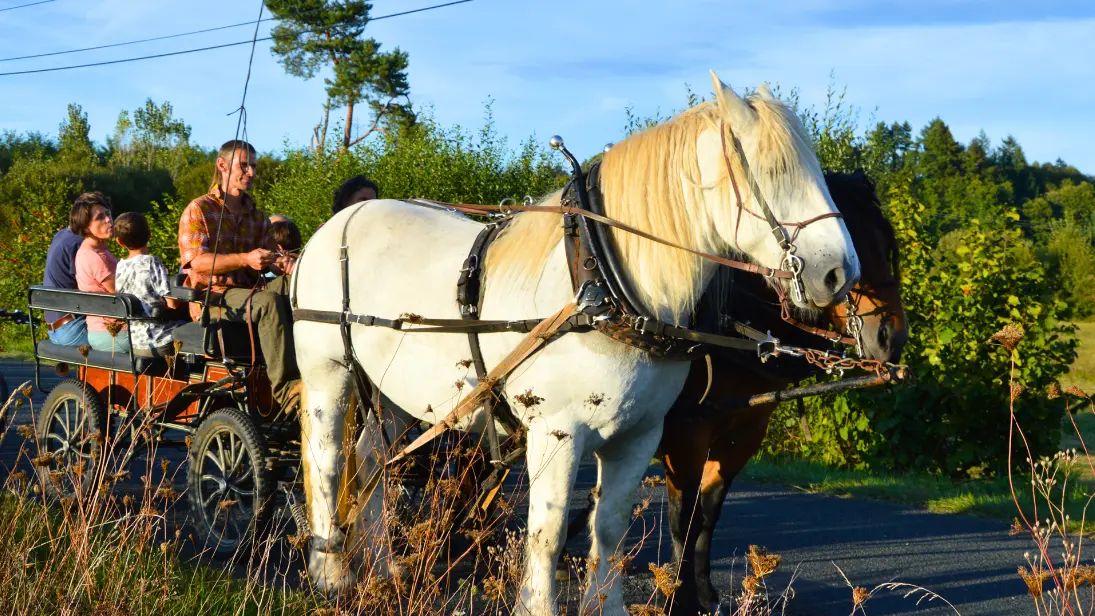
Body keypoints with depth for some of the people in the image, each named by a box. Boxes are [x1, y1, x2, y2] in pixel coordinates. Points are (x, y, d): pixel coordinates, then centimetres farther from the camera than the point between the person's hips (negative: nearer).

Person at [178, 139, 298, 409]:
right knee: (268, 300, -35)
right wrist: (245, 260, -26)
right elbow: (197, 261, -12)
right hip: (211, 299, -5)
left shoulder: (257, 218, 21)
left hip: (246, 294, 5)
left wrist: (282, 264, -17)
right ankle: (286, 387, -44)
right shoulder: (199, 210, 2)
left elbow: (270, 258, 10)